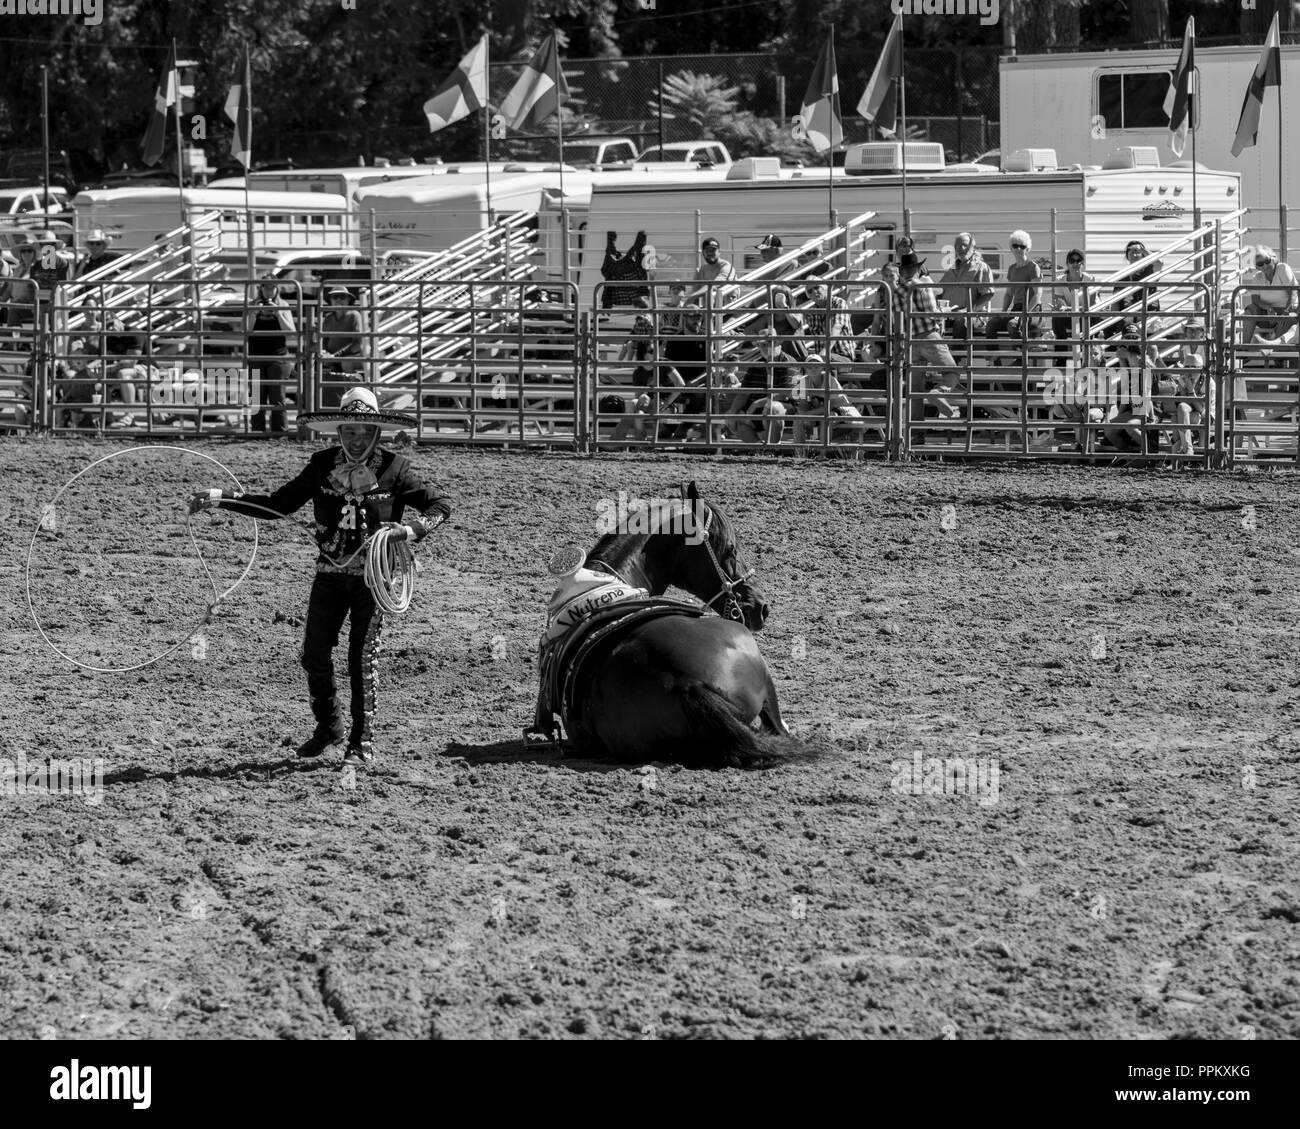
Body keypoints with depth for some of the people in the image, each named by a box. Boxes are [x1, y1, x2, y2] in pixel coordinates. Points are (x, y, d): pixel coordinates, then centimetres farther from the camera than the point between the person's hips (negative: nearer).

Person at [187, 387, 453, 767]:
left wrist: (411, 529, -23)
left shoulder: (394, 469, -6)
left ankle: (363, 742, 6)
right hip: (330, 573, 3)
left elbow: (441, 504, -2)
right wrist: (218, 498, -2)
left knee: (362, 660, -4)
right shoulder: (322, 465, 2)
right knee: (314, 654, 0)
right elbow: (279, 504, 6)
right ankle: (328, 726, 22)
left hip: (374, 574, -3)